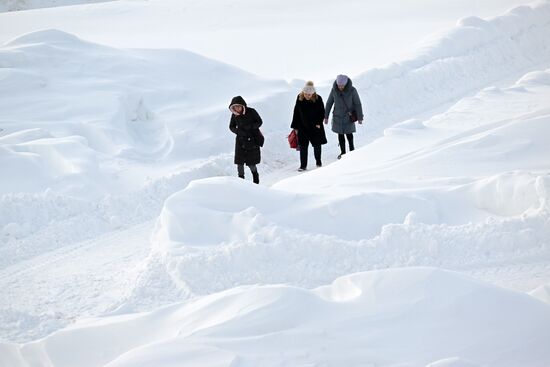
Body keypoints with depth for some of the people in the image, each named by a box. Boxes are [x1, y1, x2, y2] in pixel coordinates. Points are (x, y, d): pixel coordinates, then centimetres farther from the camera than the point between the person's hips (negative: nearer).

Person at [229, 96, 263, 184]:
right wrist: (238, 131, -11)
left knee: (251, 162, -1)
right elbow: (231, 127, 9)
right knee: (239, 161, -5)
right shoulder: (234, 115, -2)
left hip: (252, 140, -3)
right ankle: (241, 178, 9)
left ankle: (255, 174, 28)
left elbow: (259, 122, -4)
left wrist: (249, 127, -19)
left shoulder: (251, 112, -11)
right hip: (240, 140, 3)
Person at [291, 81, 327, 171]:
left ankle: (318, 161, 32)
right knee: (303, 146, -1)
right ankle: (303, 165, 6)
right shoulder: (299, 98, -8)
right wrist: (295, 126, 1)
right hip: (303, 127, 1)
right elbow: (296, 113, 0)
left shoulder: (318, 99, -13)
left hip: (315, 127, -1)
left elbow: (322, 112, -2)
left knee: (317, 145, 12)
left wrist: (319, 123, -13)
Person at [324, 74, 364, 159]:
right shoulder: (334, 90, -10)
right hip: (338, 116, 2)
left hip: (348, 117, -2)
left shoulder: (352, 90, -17)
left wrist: (360, 117, -6)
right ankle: (342, 152, 22)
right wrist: (326, 116, 5)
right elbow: (329, 103, 1)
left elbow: (357, 104, -9)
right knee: (340, 135, 8)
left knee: (349, 134, 5)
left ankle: (352, 150, 29)